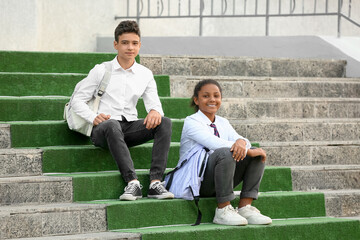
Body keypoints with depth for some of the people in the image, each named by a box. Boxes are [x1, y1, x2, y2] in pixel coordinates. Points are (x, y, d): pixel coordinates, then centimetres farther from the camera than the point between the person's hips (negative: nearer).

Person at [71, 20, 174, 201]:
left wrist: (155, 111, -20)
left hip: (131, 127, 4)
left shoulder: (145, 74, 16)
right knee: (112, 125, -40)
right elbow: (77, 100, 5)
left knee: (164, 123, -24)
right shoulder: (101, 71, 7)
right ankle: (132, 182, -49)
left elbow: (154, 103, 7)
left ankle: (155, 182, -36)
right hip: (102, 130, -3)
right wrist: (94, 117, -15)